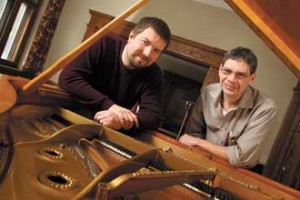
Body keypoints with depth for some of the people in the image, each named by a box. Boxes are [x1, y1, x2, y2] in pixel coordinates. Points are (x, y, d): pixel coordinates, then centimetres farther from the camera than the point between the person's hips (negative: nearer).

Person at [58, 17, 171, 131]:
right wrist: (108, 105, -32)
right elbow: (68, 78, -23)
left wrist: (122, 121, -37)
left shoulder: (153, 74, -8)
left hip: (110, 131, 1)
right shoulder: (104, 45, -14)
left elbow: (153, 117, -17)